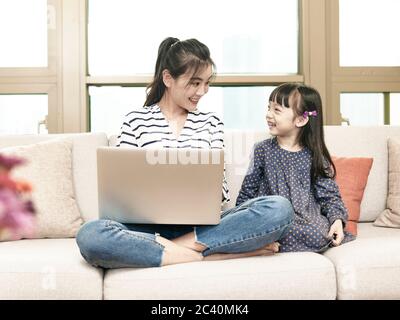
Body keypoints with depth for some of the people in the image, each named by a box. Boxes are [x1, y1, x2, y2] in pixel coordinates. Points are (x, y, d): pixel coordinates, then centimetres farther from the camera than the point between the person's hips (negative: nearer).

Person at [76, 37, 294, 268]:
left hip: (202, 226, 2)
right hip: (151, 227, -2)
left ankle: (172, 248, -22)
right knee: (90, 235, -34)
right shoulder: (136, 121, 7)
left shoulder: (211, 123, 14)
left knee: (280, 208, -24)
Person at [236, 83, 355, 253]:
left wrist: (337, 219, -11)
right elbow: (248, 191, 11)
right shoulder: (262, 150, 7)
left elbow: (329, 195, 6)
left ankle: (270, 245, -15)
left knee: (320, 237, -30)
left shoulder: (314, 156, 6)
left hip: (308, 217, 2)